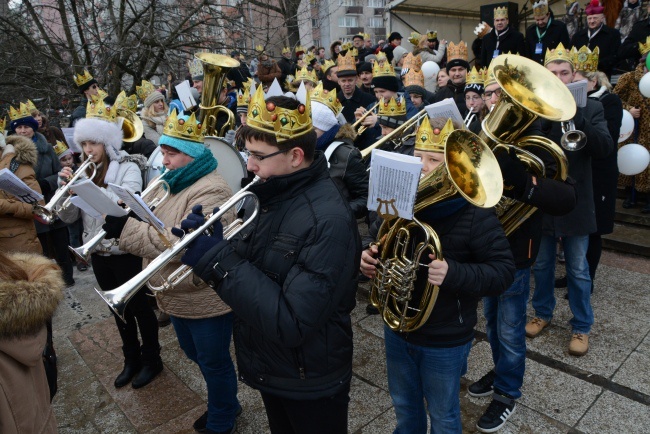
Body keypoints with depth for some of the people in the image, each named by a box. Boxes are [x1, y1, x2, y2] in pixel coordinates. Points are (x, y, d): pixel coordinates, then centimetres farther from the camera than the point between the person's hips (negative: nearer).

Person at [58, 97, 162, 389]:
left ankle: (151, 360, 26)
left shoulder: (128, 168, -11)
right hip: (98, 254, 6)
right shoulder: (85, 172, 6)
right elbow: (68, 217, 2)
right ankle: (131, 359, 35)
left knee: (139, 307, 8)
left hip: (126, 252, -6)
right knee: (119, 309, 18)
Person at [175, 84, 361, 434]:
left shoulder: (328, 220, -29)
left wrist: (219, 261, -28)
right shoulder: (277, 196, -2)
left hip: (310, 382, -7)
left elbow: (291, 324, -33)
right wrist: (216, 245, -14)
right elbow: (256, 267, 5)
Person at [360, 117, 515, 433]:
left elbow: (503, 271, -20)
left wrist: (453, 274, -37)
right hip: (397, 329, 5)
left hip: (445, 341, -5)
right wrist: (370, 257, -14)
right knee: (404, 407, 28)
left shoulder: (475, 214, -20)